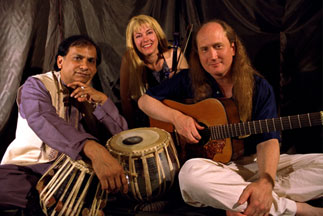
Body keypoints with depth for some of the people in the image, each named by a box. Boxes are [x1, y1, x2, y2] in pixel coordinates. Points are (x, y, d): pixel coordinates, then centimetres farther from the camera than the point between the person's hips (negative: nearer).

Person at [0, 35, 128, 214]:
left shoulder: (91, 96, 13)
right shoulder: (37, 85, -4)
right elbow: (43, 120, -28)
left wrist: (102, 99, -12)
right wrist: (93, 149, -45)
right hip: (28, 165, -6)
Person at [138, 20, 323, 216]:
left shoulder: (259, 88, 2)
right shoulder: (189, 80, 3)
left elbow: (268, 139, -8)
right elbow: (145, 100, 6)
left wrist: (265, 181, -29)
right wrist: (176, 117, -15)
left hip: (254, 163, 2)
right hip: (213, 165, -1)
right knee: (191, 174, -39)